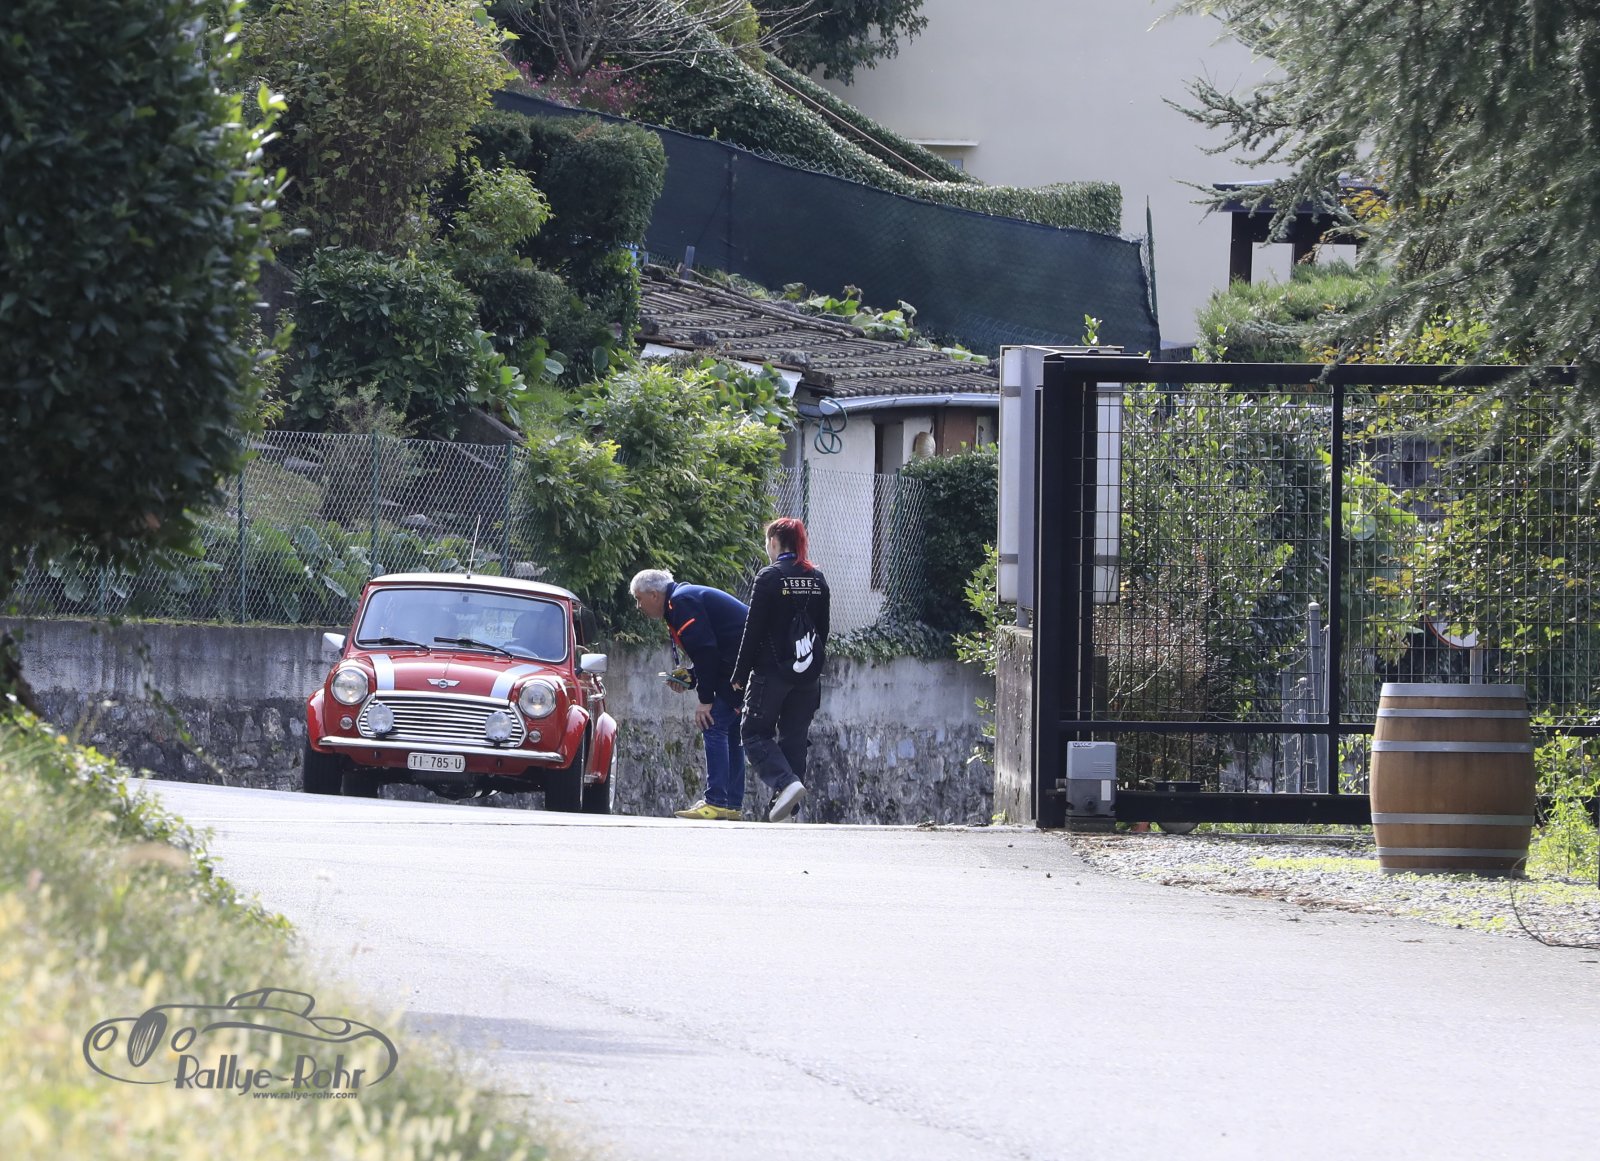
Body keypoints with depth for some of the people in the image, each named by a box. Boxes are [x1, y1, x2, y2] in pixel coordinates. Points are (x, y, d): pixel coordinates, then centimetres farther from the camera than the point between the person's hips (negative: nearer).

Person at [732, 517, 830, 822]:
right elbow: (823, 628, 13)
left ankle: (786, 783, -19)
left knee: (755, 732, 3)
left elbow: (753, 630, -10)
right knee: (795, 737, 11)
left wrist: (740, 675, -4)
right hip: (809, 674, 6)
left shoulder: (769, 577, -10)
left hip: (773, 671, -6)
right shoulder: (817, 579, 8)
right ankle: (789, 807, 9)